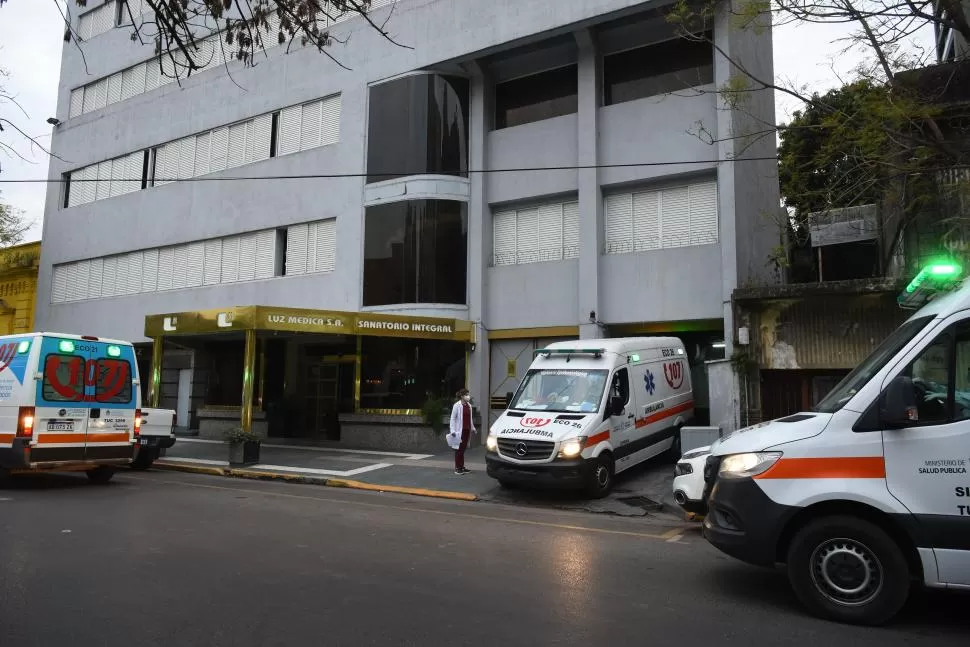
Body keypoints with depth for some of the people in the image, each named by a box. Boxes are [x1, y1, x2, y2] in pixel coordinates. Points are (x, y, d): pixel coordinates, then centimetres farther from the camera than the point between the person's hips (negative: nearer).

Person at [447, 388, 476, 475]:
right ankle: (457, 468, 4)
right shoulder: (457, 406, -10)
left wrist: (472, 428, 19)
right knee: (459, 449, -2)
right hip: (459, 430, -6)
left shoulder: (469, 406, 10)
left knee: (463, 448, 11)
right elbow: (453, 418, -8)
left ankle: (462, 467, 17)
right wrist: (452, 430, -13)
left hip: (467, 430, 6)